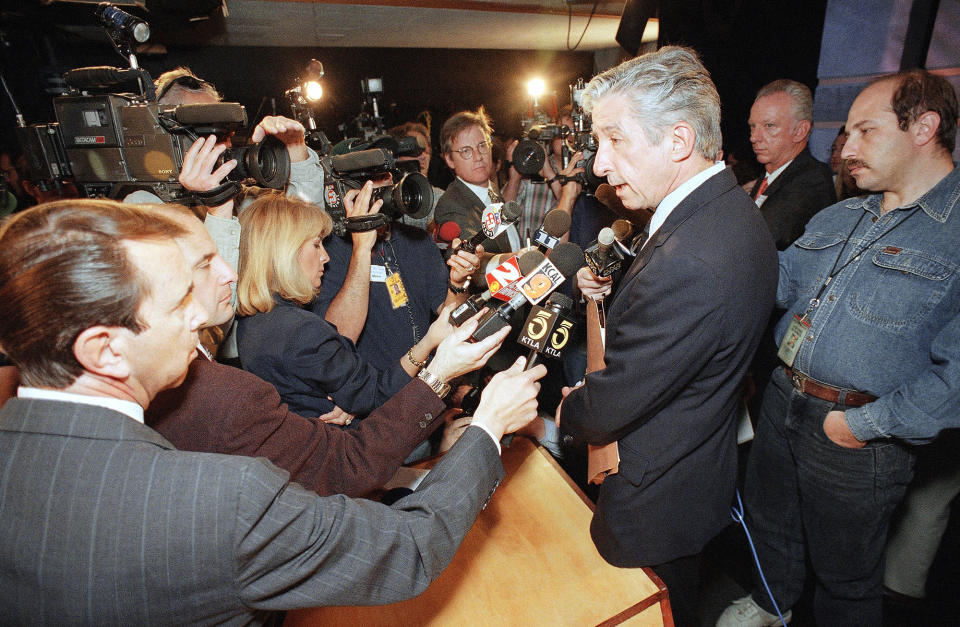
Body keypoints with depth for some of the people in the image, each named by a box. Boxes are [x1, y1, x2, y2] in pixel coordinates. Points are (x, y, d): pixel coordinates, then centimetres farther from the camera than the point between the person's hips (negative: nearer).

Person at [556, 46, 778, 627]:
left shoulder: (687, 263, -37)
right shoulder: (735, 208, -4)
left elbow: (607, 409, -27)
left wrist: (569, 410, -6)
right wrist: (614, 289, -5)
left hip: (659, 501, -8)